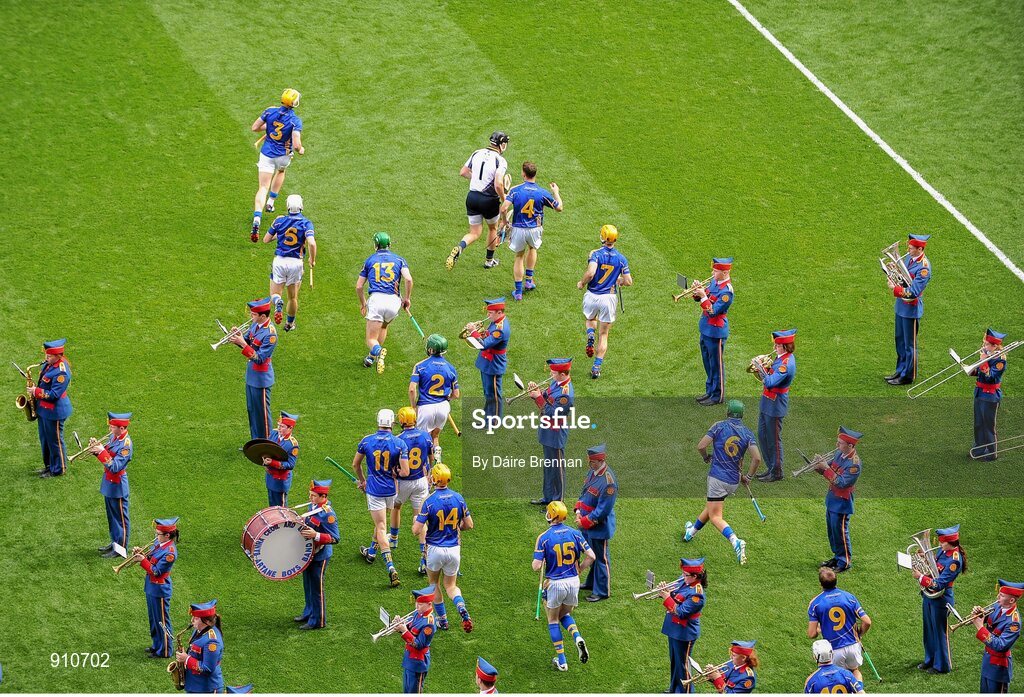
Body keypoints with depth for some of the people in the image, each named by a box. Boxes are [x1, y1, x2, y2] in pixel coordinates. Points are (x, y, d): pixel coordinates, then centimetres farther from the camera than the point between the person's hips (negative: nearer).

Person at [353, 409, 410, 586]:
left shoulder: (366, 441, -7)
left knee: (381, 527, -2)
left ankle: (391, 567, -15)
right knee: (381, 522, 25)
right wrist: (395, 472, 8)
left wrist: (362, 480, 25)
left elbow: (355, 464, 8)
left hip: (374, 490, -1)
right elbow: (405, 472, -15)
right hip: (391, 490, 1)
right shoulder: (399, 444, -12)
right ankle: (371, 551, 44)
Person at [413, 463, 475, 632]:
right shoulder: (458, 498, -4)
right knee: (451, 586, 16)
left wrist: (416, 520, 7)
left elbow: (416, 530, -16)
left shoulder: (430, 501, -16)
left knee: (434, 585, 21)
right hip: (454, 549, 3)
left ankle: (442, 620, 22)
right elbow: (469, 525, 3)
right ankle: (462, 608, -14)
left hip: (435, 549, -3)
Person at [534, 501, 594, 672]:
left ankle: (561, 661, 15)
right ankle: (577, 638, -4)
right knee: (564, 615, 25)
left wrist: (540, 562, 8)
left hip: (555, 584, -4)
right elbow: (591, 556, -5)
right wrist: (578, 570, 10)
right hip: (573, 581, 4)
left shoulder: (544, 537, -13)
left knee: (553, 620, 16)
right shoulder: (574, 533, -3)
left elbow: (536, 566, -16)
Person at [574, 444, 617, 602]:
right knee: (592, 554, 25)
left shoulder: (608, 482, -28)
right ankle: (592, 582, 43)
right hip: (587, 523, 9)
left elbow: (603, 510, -25)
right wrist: (578, 512, -1)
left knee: (601, 558, 5)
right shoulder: (592, 472, 0)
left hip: (599, 527, -9)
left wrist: (585, 522, -18)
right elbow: (584, 493, 13)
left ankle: (602, 591, 17)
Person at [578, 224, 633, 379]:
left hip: (592, 296, -1)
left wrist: (582, 283, -7)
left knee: (590, 319, 31)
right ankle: (597, 367, 2)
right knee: (603, 335, 10)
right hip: (609, 297, 1)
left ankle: (590, 337, 0)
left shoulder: (596, 254, -12)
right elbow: (628, 281, -2)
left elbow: (590, 273, -27)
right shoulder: (621, 258, -2)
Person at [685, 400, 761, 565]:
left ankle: (735, 541, -31)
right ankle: (692, 531, 48)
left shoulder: (719, 426, -4)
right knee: (710, 507, 27)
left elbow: (701, 446, -8)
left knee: (715, 517, -7)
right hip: (734, 480, 5)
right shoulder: (748, 433, 2)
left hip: (718, 478, -5)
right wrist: (748, 477, 7)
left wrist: (706, 457, 14)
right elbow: (757, 458, -8)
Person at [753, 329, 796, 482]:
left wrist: (760, 368, -24)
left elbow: (770, 382, -34)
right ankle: (771, 468, 30)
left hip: (775, 406, -10)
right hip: (767, 403, 10)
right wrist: (760, 371, -2)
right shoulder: (781, 357, 6)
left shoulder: (786, 364, -26)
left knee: (773, 440, 3)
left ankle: (776, 472, 17)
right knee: (762, 436, 18)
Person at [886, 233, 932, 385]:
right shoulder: (908, 258, 1)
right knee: (900, 342, 21)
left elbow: (914, 292, -27)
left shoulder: (924, 267, -24)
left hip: (911, 309, -9)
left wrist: (895, 289, -25)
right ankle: (900, 371, 34)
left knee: (909, 345, 5)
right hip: (901, 306, 9)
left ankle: (908, 376, 17)